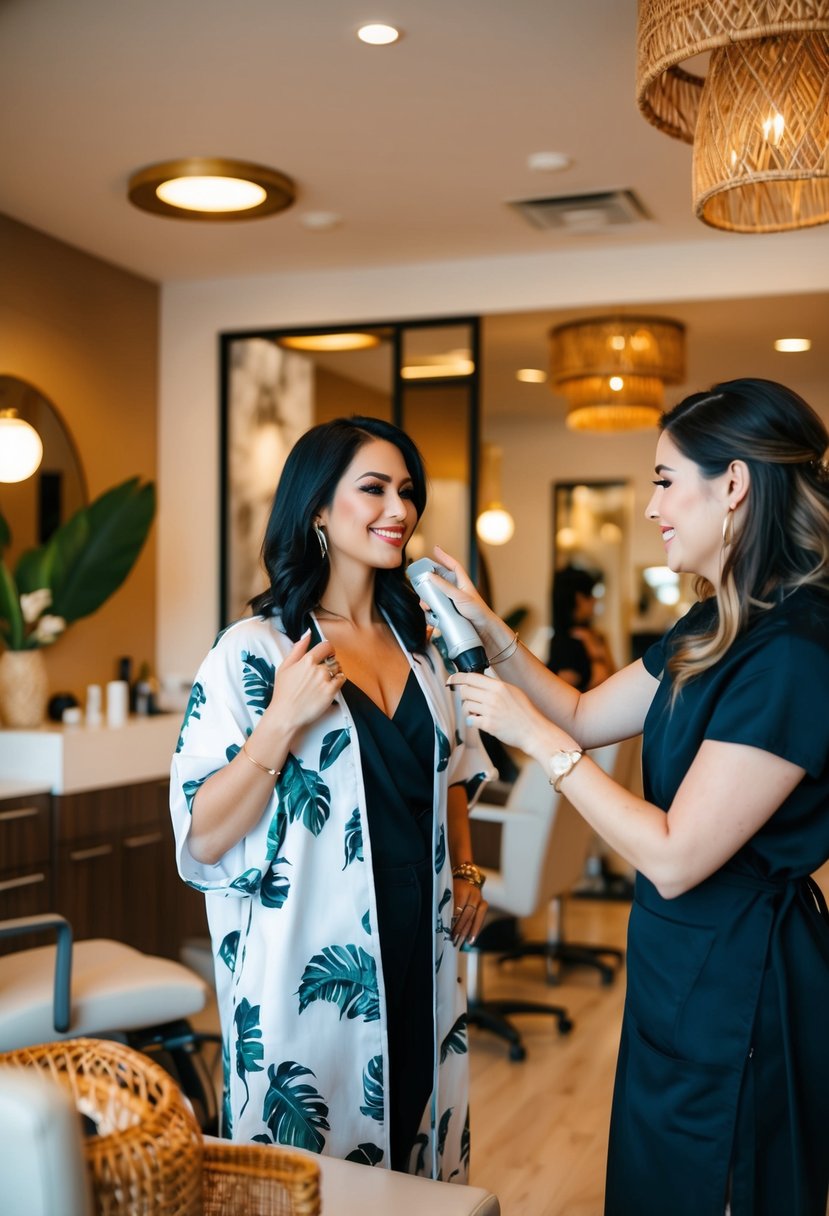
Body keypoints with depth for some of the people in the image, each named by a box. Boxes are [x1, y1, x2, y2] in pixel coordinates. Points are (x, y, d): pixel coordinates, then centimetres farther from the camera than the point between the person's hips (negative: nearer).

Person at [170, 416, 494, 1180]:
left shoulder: (418, 643, 7)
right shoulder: (255, 651, -12)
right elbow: (202, 837, -15)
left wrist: (466, 873, 11)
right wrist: (282, 722, -25)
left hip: (419, 953, 6)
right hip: (312, 968, -5)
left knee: (421, 1160, 17)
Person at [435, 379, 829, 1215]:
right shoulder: (713, 631, 4)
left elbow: (675, 858, -26)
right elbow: (584, 716, 15)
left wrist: (536, 737, -19)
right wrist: (488, 630, 5)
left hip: (740, 984, -9)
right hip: (681, 965, 9)